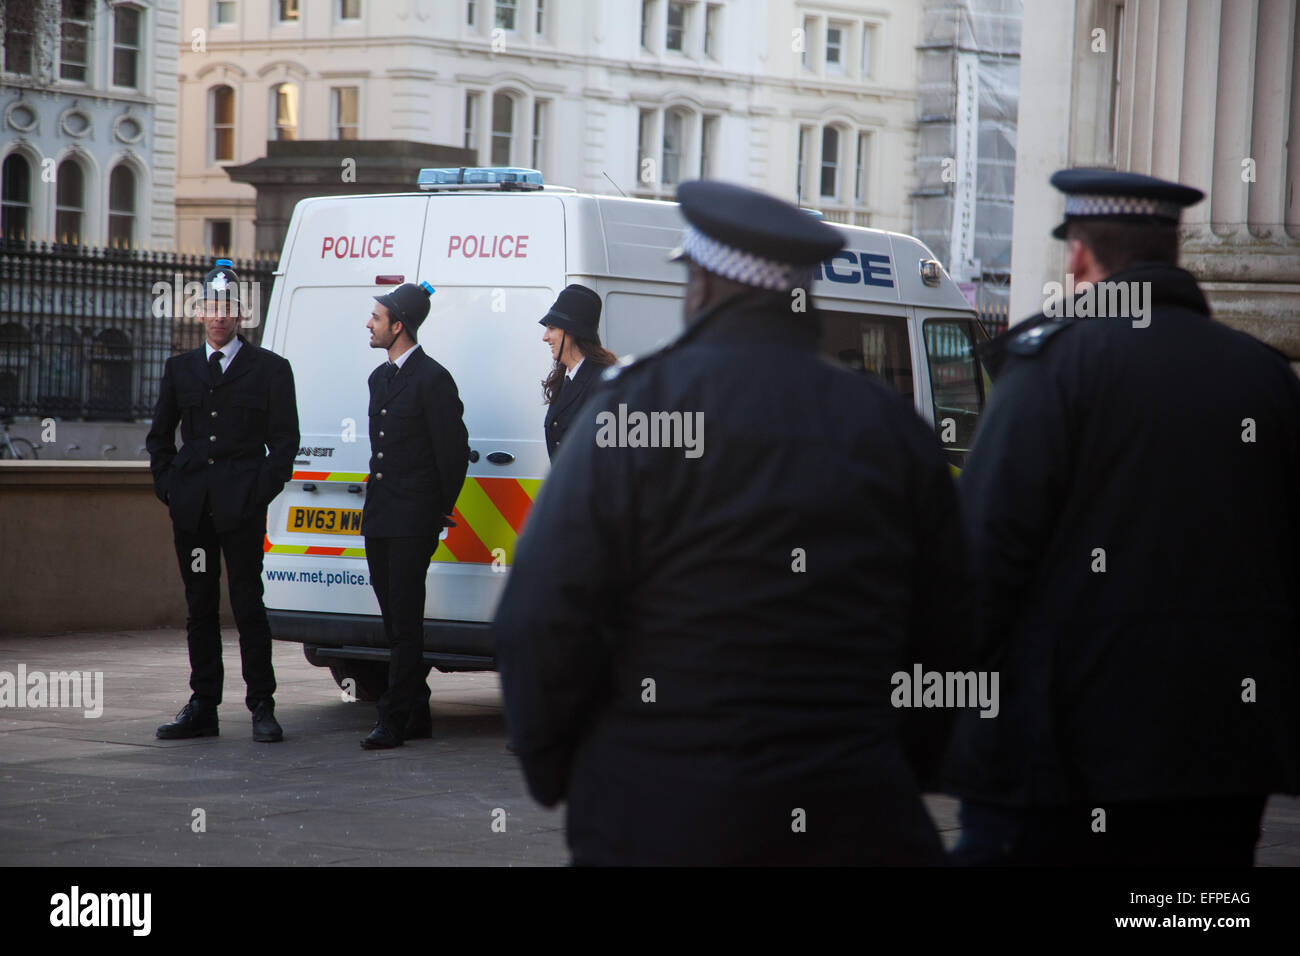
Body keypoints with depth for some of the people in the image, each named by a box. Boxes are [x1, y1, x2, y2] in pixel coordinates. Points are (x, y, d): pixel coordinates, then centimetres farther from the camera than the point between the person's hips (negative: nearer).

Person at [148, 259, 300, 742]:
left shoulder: (270, 369, 4)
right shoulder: (180, 368, 15)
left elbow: (284, 440, 2)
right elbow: (159, 435, 20)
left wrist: (261, 491, -8)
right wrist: (167, 485, 6)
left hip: (242, 506, -4)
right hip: (191, 508, 4)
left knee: (248, 606, -5)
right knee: (200, 608, 7)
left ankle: (262, 706, 0)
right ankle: (202, 707, 10)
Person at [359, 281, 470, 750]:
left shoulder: (433, 379, -10)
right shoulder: (379, 378, 17)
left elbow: (453, 451, -8)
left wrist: (442, 510, -2)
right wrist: (375, 503, 18)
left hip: (413, 522, -9)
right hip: (378, 518, 9)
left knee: (405, 623, -8)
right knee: (396, 621, 9)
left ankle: (394, 719, -8)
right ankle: (416, 715, 15)